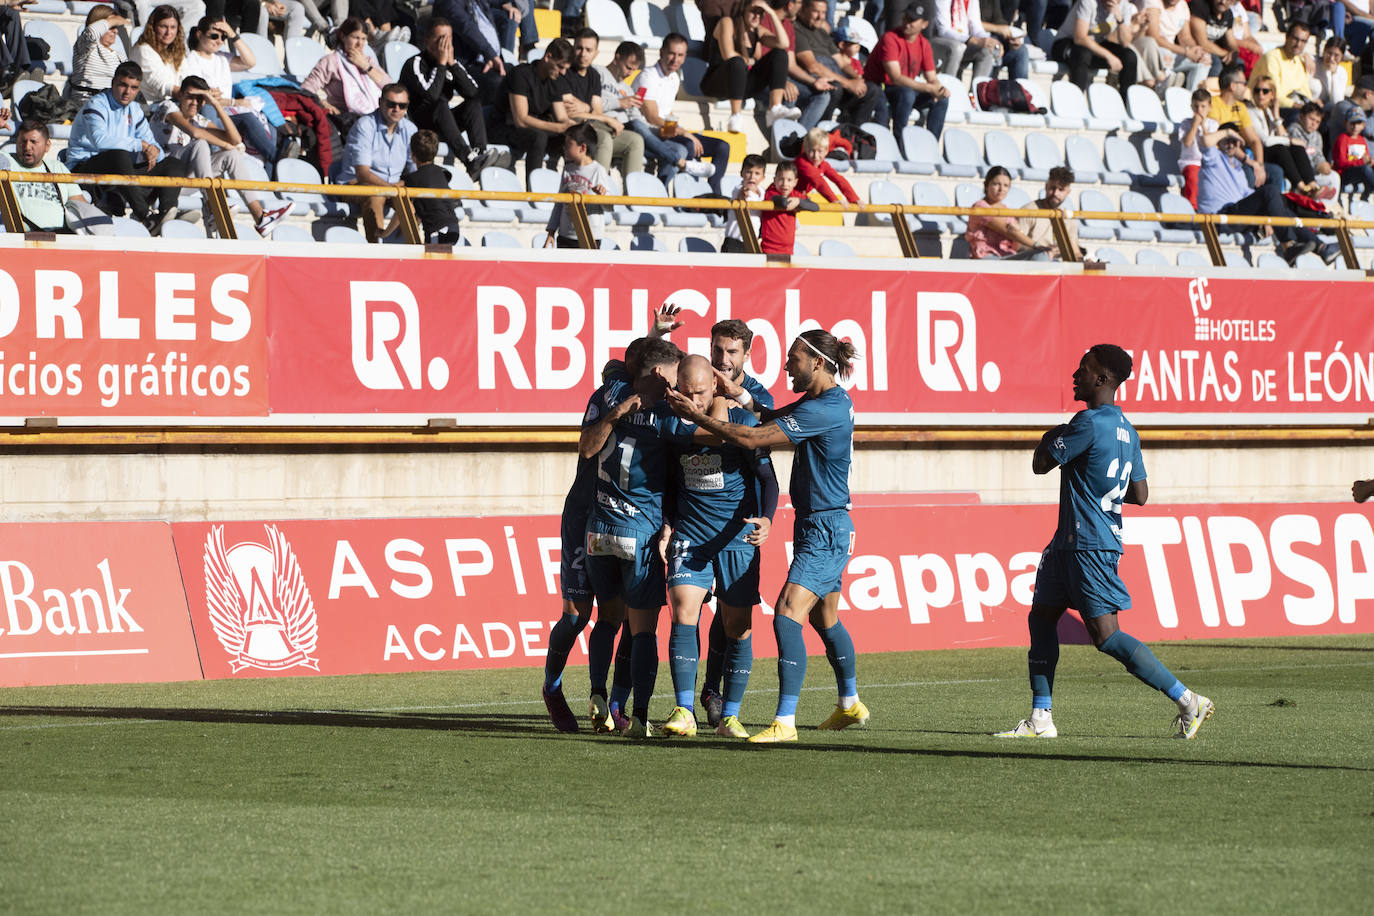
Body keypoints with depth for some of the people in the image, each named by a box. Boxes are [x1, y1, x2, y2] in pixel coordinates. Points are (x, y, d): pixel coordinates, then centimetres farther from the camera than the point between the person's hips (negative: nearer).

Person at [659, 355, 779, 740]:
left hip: (737, 535, -2)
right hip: (690, 533, 2)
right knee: (684, 612, -14)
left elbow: (767, 477, -5)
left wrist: (766, 519, -21)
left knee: (737, 627, -1)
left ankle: (729, 716, 9)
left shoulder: (741, 421, -7)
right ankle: (684, 712, -13)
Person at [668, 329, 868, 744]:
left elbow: (752, 438, -23)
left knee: (787, 615, -17)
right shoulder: (826, 400, 9)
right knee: (825, 619, 23)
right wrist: (739, 396, 3)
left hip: (825, 531, -11)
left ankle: (785, 721, -22)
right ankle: (850, 705, 40)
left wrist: (698, 417, -17)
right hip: (823, 527, 11)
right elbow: (772, 418, 20)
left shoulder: (824, 410, -22)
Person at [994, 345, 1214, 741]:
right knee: (1041, 616, 13)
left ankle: (1189, 702, -10)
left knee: (1107, 637, -11)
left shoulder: (1089, 423, -18)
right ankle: (1040, 719, 15)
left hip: (1090, 546, -10)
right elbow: (1139, 494, 15)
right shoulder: (1126, 430, 11)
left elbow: (1041, 464, -12)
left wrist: (1049, 438, 8)